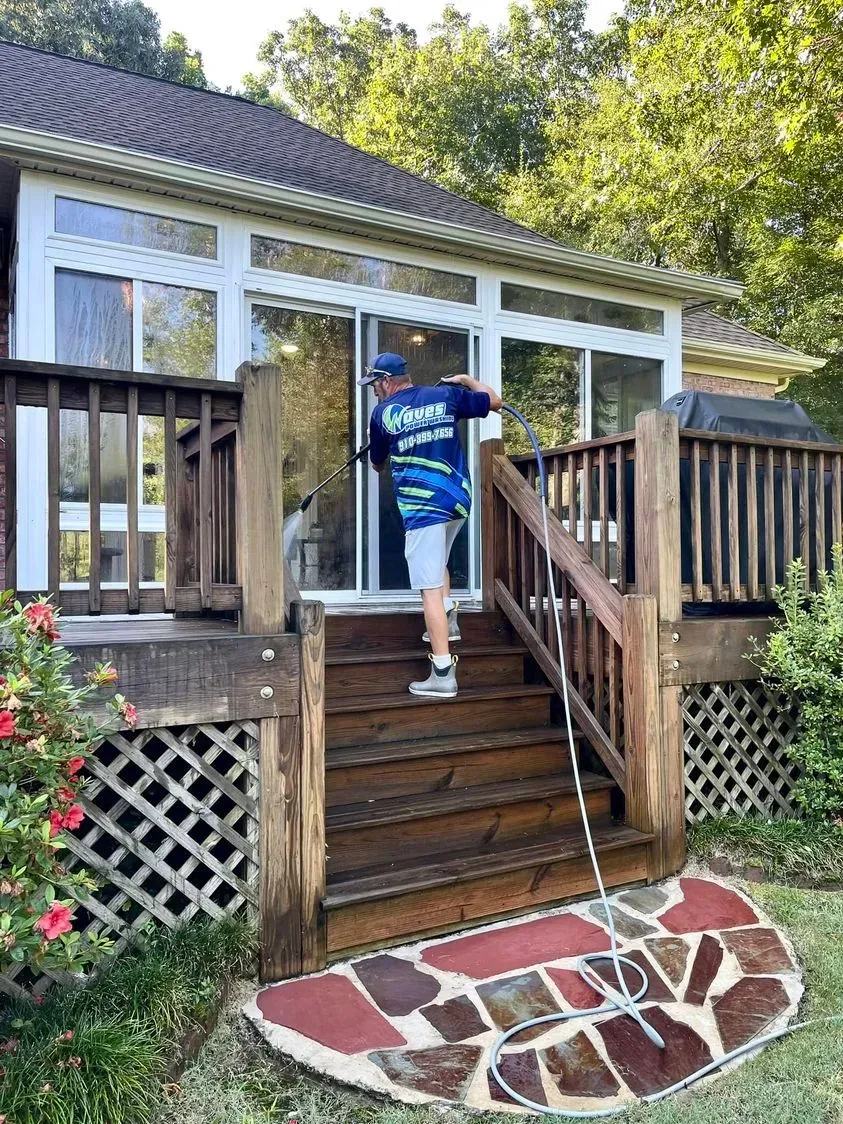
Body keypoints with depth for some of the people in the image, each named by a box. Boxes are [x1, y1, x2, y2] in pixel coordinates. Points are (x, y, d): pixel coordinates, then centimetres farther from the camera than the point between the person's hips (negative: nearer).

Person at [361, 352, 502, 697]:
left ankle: (443, 675, -9)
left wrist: (376, 451, 42)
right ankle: (448, 619, 25)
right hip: (458, 499, 6)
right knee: (437, 561, 33)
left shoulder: (382, 413, 3)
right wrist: (465, 380, 36)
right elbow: (494, 400, 20)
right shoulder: (445, 395, 10)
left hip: (423, 506, -5)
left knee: (430, 587, -7)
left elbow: (378, 465, 18)